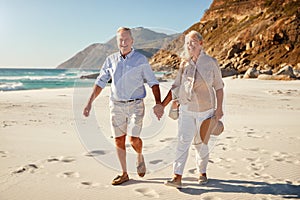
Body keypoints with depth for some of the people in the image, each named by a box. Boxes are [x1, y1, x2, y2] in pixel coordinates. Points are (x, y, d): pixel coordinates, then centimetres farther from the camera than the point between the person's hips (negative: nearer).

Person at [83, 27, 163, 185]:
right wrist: (89, 103, 0)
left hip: (135, 105, -3)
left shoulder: (141, 59, -2)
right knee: (119, 139, 6)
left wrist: (158, 103, -13)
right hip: (116, 105, 3)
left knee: (133, 139, -11)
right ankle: (124, 174, 21)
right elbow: (100, 82, 7)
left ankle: (140, 157, 25)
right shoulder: (111, 60, 6)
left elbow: (153, 82, -2)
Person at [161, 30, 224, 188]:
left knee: (201, 143, 8)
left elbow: (218, 87, 1)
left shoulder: (211, 63, -2)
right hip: (186, 109, 2)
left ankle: (202, 172, 28)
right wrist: (163, 104, 5)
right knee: (183, 141, -8)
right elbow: (176, 86, 10)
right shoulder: (184, 64, 5)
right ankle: (177, 177, -8)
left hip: (205, 110, -1)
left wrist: (219, 109, -4)